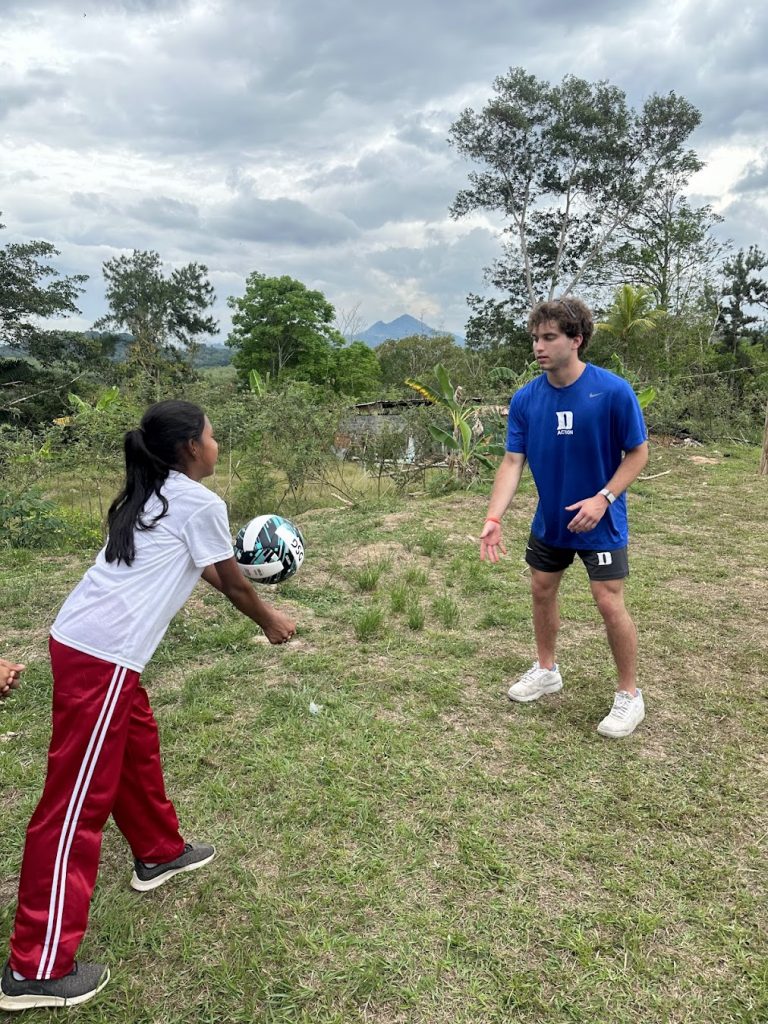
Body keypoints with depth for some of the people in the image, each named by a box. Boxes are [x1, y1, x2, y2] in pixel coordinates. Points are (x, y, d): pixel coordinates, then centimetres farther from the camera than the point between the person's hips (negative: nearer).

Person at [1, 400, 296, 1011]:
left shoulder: (151, 497, 17)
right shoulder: (201, 504, -9)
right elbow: (229, 579, 3)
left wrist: (245, 588, 42)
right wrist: (269, 621, 20)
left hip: (84, 639, 9)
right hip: (103, 655, -9)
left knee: (138, 748, 24)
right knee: (79, 799, -2)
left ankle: (160, 853, 45)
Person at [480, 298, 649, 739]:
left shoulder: (614, 391, -20)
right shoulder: (525, 398, -9)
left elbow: (638, 452, -11)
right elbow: (513, 461, -9)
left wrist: (603, 498, -22)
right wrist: (494, 518, -19)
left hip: (600, 521, -4)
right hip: (549, 519, 5)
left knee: (610, 603, -3)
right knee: (542, 591, 15)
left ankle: (630, 695, 18)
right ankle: (547, 670, 38)